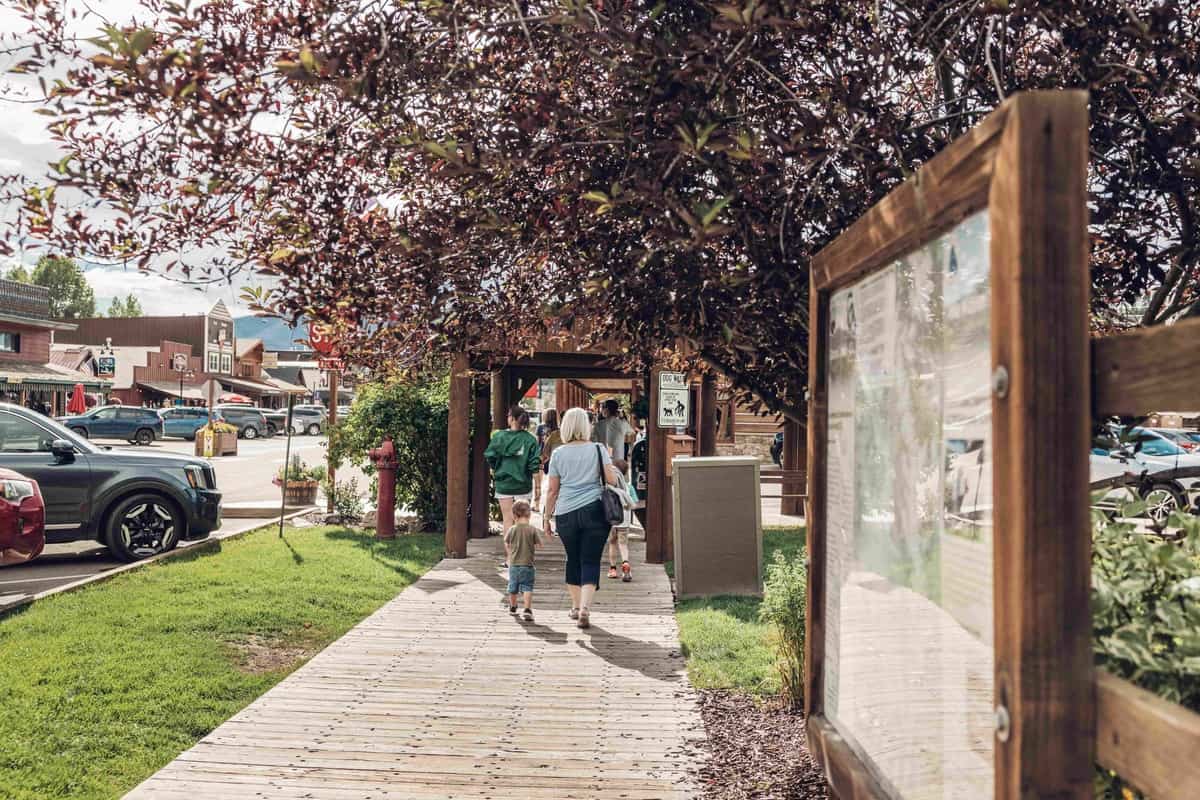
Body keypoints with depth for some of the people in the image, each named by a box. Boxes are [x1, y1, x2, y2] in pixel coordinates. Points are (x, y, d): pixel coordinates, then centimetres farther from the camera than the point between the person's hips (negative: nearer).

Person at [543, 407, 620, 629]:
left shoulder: (558, 453, 4)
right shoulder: (598, 449, 2)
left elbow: (552, 489, 5)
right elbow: (612, 480, -4)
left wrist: (547, 516, 13)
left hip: (566, 513, 2)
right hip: (594, 510, -1)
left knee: (573, 559, 16)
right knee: (591, 561, -1)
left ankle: (576, 606, 28)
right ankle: (585, 608, -16)